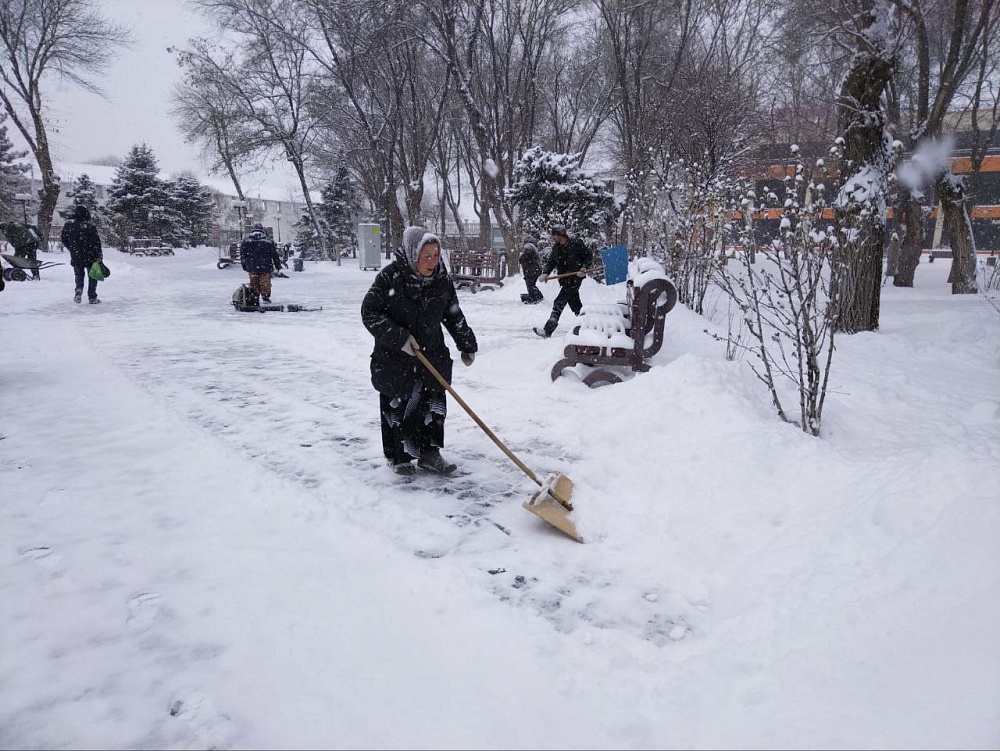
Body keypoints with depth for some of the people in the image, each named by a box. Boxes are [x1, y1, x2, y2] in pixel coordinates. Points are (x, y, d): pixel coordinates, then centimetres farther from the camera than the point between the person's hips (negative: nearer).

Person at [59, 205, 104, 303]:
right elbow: (96, 242, -15)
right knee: (92, 277, 10)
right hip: (90, 257, -3)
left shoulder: (68, 225, -1)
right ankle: (92, 297, 10)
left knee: (79, 275, 21)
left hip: (75, 258, 3)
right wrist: (99, 256, -8)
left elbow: (64, 239, 9)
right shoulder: (89, 226, -16)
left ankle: (79, 290, -3)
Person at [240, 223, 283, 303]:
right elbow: (275, 254, 4)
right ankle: (265, 296, 2)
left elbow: (242, 254, 7)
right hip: (265, 266, -2)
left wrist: (244, 265, 15)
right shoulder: (268, 240, 1)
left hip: (251, 267, 2)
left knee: (254, 282, 10)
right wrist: (278, 265, 11)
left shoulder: (246, 239, 5)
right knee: (265, 282, 5)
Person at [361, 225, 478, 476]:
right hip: (395, 357, -4)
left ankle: (429, 453, 23)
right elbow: (369, 312, -16)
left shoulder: (441, 280, -4)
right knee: (397, 407, 8)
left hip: (432, 354, 4)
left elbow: (454, 315, 9)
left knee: (433, 404, 9)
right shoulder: (390, 277, -18)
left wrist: (467, 345, 13)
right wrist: (399, 338, -24)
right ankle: (397, 456, 24)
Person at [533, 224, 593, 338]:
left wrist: (584, 268, -15)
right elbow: (550, 261, 5)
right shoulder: (556, 248, 9)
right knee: (575, 305, 13)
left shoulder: (576, 243, -9)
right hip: (564, 280, 7)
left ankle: (547, 330, -15)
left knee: (559, 303, -13)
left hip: (575, 278, -7)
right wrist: (545, 273, -13)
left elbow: (589, 256, -1)